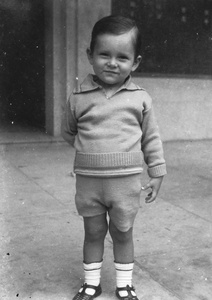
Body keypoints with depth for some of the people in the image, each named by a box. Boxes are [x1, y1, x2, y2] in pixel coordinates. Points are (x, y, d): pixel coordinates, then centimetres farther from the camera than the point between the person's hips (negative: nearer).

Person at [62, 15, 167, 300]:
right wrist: (90, 149, 6)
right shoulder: (79, 97, -3)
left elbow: (151, 138, 4)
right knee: (93, 233, 14)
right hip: (88, 180, 1)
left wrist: (157, 174, 5)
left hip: (126, 181, 0)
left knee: (122, 233, 13)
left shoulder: (140, 98, -3)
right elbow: (68, 132, 13)